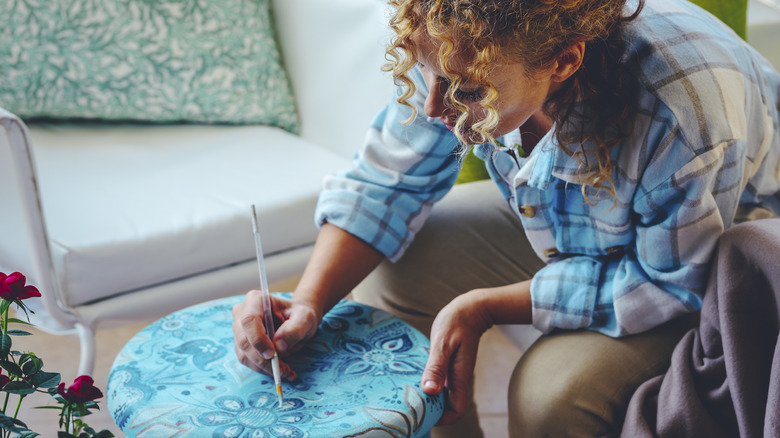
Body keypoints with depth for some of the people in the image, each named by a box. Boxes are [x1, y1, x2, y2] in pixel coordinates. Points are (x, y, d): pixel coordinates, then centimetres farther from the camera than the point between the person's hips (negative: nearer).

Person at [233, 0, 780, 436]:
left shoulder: (683, 122, -42)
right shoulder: (467, 48, -25)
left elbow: (670, 285, -28)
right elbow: (385, 183, -12)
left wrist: (484, 307, -31)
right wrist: (308, 303, -27)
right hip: (556, 223, 6)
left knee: (554, 393, -29)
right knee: (386, 273, -7)